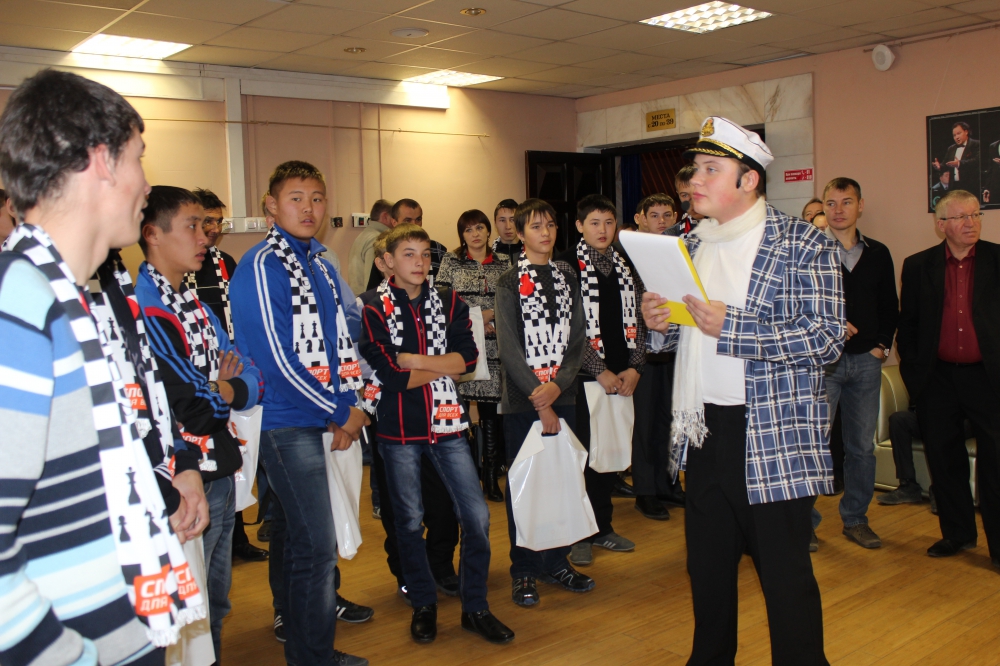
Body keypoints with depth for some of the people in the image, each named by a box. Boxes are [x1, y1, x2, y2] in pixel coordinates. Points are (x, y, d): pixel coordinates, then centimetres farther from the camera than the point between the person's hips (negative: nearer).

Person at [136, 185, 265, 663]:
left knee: (216, 606, 20)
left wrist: (221, 388, -12)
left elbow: (251, 381, 8)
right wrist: (224, 392, -2)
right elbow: (187, 405, -21)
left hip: (221, 472, 8)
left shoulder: (195, 301, 13)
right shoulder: (140, 306, -16)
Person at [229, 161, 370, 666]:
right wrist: (340, 412, -10)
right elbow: (276, 357, -16)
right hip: (286, 422, -8)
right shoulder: (261, 265, -12)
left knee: (294, 532, 20)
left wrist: (351, 406, 0)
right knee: (316, 546, -6)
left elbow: (349, 332, 15)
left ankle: (295, 617, 34)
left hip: (321, 417, 8)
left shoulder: (321, 266, 13)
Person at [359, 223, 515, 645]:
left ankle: (475, 607, 18)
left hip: (446, 423, 3)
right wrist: (444, 366, -6)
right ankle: (423, 605, 29)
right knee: (409, 521, 10)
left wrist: (414, 360, -14)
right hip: (399, 428, -2)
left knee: (477, 516, 1)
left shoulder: (449, 303, 6)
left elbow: (468, 357, -7)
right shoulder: (374, 310, -5)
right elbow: (389, 374, -15)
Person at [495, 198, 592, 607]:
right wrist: (539, 401, -13)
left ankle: (557, 561, 23)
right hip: (522, 401, -3)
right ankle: (524, 571, 14)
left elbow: (578, 338, 5)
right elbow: (509, 348, -9)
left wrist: (558, 386, -11)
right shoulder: (509, 283, -2)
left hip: (562, 397, 4)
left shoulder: (567, 277, 10)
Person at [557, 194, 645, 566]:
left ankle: (602, 526, 24)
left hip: (623, 377, 5)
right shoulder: (567, 266, -4)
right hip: (584, 377, -5)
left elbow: (637, 321, 13)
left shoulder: (626, 267, 14)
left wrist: (634, 368, 0)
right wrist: (599, 370, -12)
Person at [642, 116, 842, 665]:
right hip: (701, 431, 6)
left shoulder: (803, 244, -7)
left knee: (785, 574, 3)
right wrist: (658, 323, -4)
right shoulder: (690, 246, 12)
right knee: (707, 565, 18)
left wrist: (729, 326, -23)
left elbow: (827, 337, -17)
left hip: (775, 437, -6)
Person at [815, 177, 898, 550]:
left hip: (865, 361, 4)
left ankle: (856, 519, 23)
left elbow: (889, 307, 16)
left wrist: (882, 345, 5)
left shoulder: (878, 254, 11)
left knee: (862, 444, 10)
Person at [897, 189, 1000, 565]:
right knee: (943, 460, 11)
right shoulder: (918, 266, 5)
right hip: (937, 379, 2)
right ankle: (957, 534, 27)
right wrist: (912, 371, 2)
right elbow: (907, 324, 8)